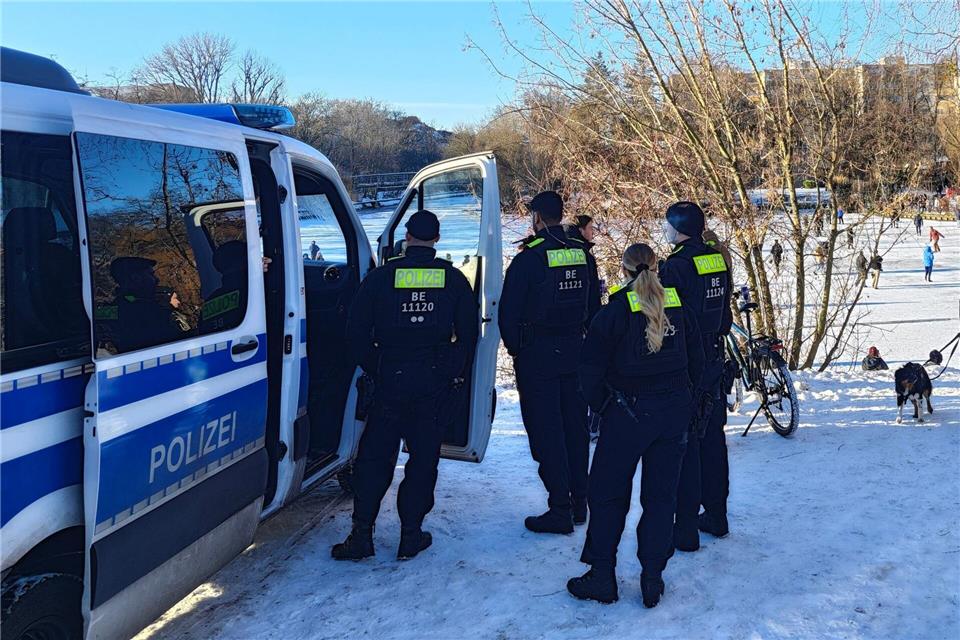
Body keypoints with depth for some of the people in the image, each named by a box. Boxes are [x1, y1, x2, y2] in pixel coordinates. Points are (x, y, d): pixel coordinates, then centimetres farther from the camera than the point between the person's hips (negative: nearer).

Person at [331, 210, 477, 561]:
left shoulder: (382, 276, 0)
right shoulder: (454, 279, 3)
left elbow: (356, 332, 0)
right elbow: (469, 334, 5)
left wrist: (375, 370, 10)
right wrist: (454, 373, 14)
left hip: (391, 378, -1)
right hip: (435, 383, 1)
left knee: (374, 456, 8)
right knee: (424, 458, 9)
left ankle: (362, 534, 7)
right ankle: (411, 534, 13)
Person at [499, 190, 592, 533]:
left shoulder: (529, 257, -14)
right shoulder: (582, 254, 5)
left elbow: (508, 311, -9)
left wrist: (515, 348, 3)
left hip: (538, 354, -6)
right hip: (575, 351, 6)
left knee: (546, 430, -1)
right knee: (575, 426, 14)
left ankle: (560, 509, 0)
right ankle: (579, 502, 23)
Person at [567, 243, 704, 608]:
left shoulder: (615, 311, -11)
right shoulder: (680, 307, 2)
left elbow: (591, 370, -10)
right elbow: (696, 362, 9)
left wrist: (602, 406, 5)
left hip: (627, 414, -4)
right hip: (675, 414, 4)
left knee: (607, 494, 8)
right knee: (661, 495, 12)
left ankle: (602, 576, 13)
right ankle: (653, 578, 15)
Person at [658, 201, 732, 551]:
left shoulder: (676, 265, -19)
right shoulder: (718, 259, 6)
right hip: (714, 360, 8)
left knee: (683, 445, -2)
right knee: (713, 437, 17)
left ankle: (686, 529, 4)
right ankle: (716, 516, 29)